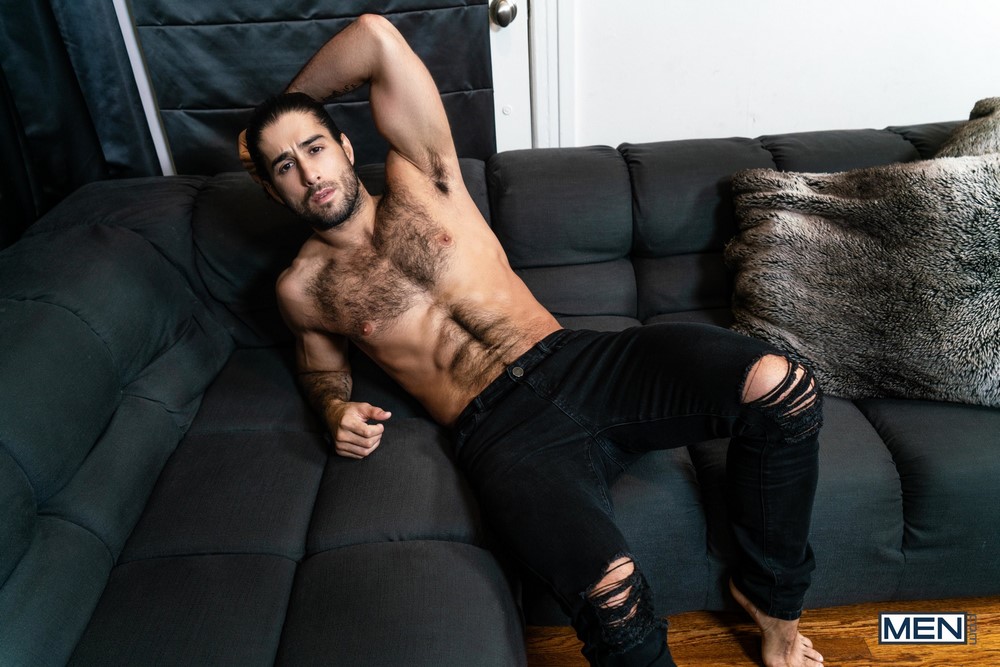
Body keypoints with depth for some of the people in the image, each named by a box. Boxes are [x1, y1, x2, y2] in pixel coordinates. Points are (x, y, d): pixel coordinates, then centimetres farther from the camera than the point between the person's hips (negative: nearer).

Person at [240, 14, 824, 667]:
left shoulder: (419, 180, 13)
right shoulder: (303, 288, 15)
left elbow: (376, 35, 9)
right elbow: (322, 367, 31)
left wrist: (287, 102, 24)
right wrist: (335, 409, 6)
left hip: (579, 361, 3)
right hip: (500, 431, -2)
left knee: (781, 385, -20)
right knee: (610, 589, -33)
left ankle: (772, 598, 5)